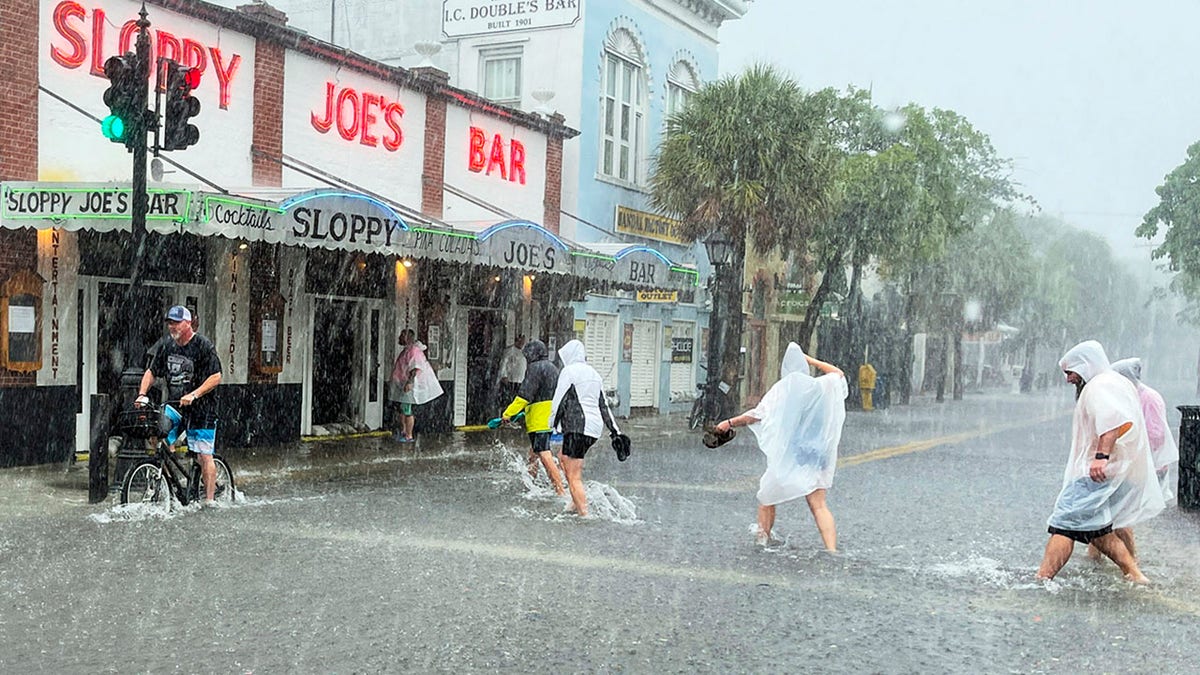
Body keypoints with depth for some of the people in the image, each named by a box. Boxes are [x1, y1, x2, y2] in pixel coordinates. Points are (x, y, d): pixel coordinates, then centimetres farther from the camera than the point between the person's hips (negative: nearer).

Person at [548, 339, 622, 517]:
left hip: (578, 425, -9)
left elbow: (559, 401, -9)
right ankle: (576, 502, 22)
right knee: (563, 457, 26)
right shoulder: (594, 373, 18)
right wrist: (614, 431, 19)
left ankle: (584, 513, -11)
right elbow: (603, 405, 19)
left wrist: (553, 425, 0)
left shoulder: (569, 371, -6)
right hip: (596, 426, 9)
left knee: (574, 477, -5)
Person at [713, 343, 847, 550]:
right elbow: (838, 373, 27)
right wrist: (810, 359, 29)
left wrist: (730, 423, 10)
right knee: (819, 505, -2)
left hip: (786, 457, -3)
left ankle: (763, 541, 23)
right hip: (816, 457, 3)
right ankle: (832, 550, -16)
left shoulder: (781, 390, -5)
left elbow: (755, 416, -3)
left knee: (766, 499, 16)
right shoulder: (823, 386, 5)